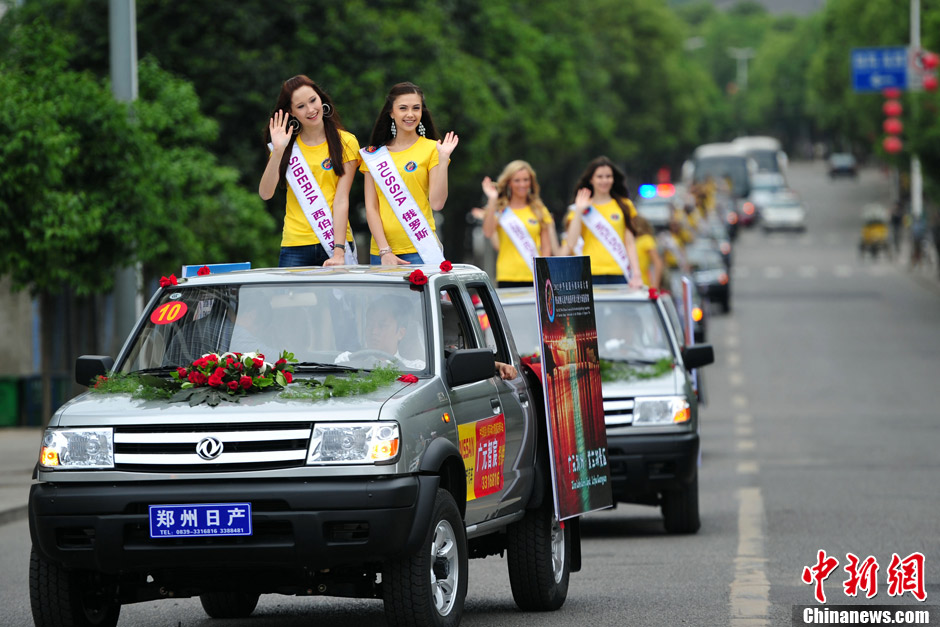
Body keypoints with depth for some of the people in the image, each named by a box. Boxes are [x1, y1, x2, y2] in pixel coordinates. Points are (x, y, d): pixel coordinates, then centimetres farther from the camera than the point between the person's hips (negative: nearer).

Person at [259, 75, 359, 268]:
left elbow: (342, 200, -6)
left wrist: (339, 251, -15)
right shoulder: (288, 147, 9)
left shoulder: (345, 143, 3)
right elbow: (265, 193, -4)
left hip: (334, 242, -1)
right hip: (295, 246, 1)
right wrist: (278, 151, -14)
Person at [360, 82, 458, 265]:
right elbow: (371, 208, 4)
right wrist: (384, 251, -7)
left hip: (420, 249, -2)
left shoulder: (431, 149, 3)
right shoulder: (374, 154, 10)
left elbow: (437, 203, -6)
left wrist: (443, 159, -12)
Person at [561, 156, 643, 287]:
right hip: (591, 275, -1)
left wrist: (636, 274, 0)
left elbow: (630, 243, 10)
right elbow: (570, 243, -2)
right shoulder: (584, 208, 9)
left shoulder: (624, 205, 13)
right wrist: (578, 211, -4)